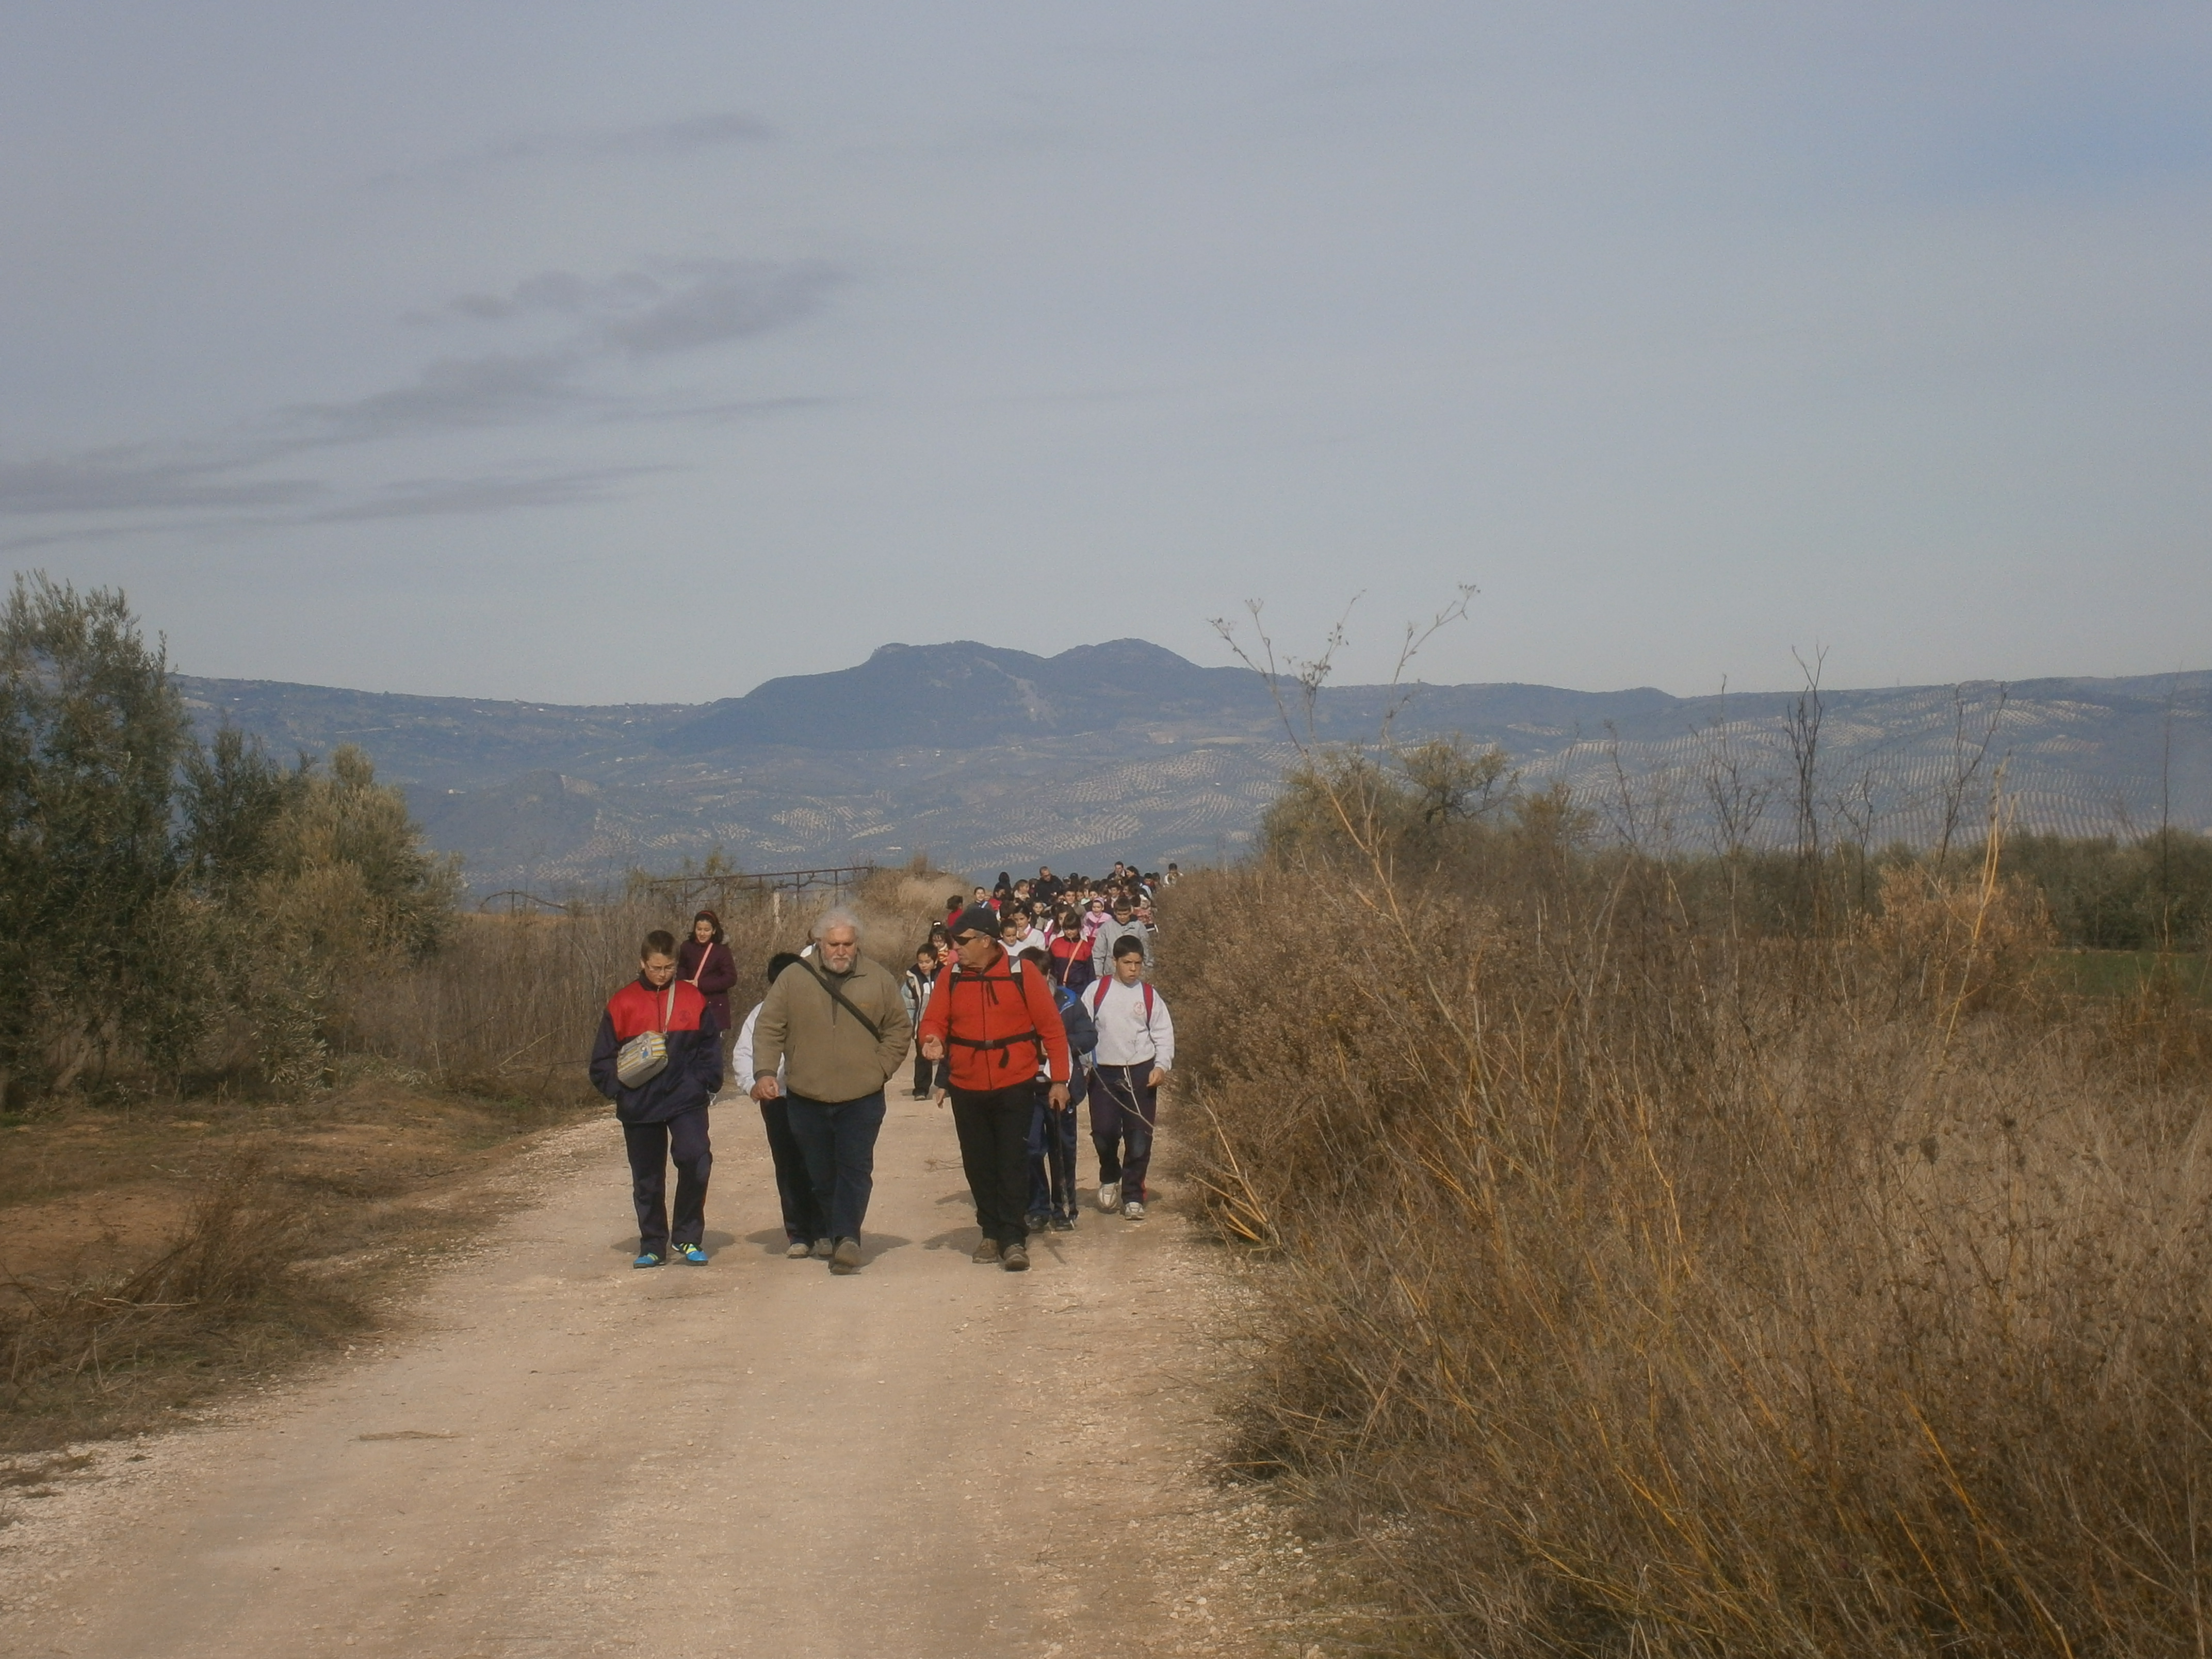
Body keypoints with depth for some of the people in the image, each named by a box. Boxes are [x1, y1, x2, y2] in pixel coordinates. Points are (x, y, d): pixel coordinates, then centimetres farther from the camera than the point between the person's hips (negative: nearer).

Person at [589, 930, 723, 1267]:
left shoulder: (693, 999, 4)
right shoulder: (622, 1003, 2)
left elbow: (710, 1046, 10)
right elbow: (604, 1056, 6)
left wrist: (706, 1083, -4)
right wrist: (617, 1088, -9)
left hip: (686, 1100, -1)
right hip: (639, 1106, 1)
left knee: (696, 1160, -18)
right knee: (647, 1179, 8)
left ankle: (687, 1239, -2)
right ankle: (652, 1246, 23)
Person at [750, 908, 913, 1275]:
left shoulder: (879, 980, 3)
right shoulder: (793, 979, 1)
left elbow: (899, 1030, 11)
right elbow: (768, 1029, 2)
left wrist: (879, 1069, -1)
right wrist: (765, 1072, -11)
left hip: (862, 1098, -1)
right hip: (807, 1098, 1)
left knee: (855, 1169, -13)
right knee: (822, 1176, 7)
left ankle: (846, 1238, -18)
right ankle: (843, 1240, 18)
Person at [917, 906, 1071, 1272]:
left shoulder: (1022, 975, -7)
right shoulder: (951, 978, 2)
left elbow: (1051, 1028, -3)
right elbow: (934, 1020, 2)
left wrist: (1059, 1080, -5)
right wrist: (933, 1040, -23)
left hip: (1015, 1086, -4)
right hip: (967, 1088, 4)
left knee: (1013, 1163, -6)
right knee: (979, 1164, 10)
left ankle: (1014, 1240, -4)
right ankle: (991, 1233, 22)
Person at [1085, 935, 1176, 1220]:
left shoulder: (1149, 995, 5)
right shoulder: (1097, 991, 3)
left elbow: (1164, 1034, 6)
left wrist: (1162, 1065, -7)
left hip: (1141, 1074, 0)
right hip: (1104, 1073, 0)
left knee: (1139, 1139, -2)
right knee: (1104, 1133, -3)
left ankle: (1133, 1196, 10)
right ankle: (1109, 1179, 26)